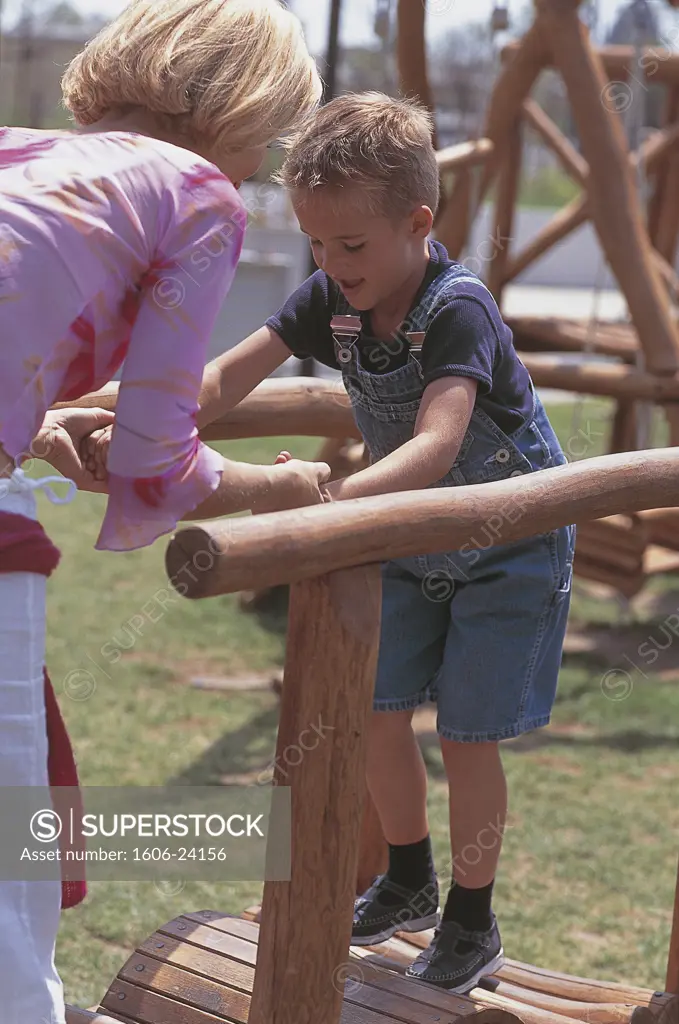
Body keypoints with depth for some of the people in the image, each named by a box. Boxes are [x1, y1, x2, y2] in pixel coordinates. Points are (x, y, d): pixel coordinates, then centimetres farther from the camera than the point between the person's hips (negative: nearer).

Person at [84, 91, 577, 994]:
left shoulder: (458, 309, -33)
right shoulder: (331, 299, -13)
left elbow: (436, 447, -48)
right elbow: (225, 379, -14)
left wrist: (337, 499, -64)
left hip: (508, 547, -6)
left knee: (468, 735, -3)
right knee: (378, 714, 7)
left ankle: (472, 922, 17)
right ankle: (409, 883, 31)